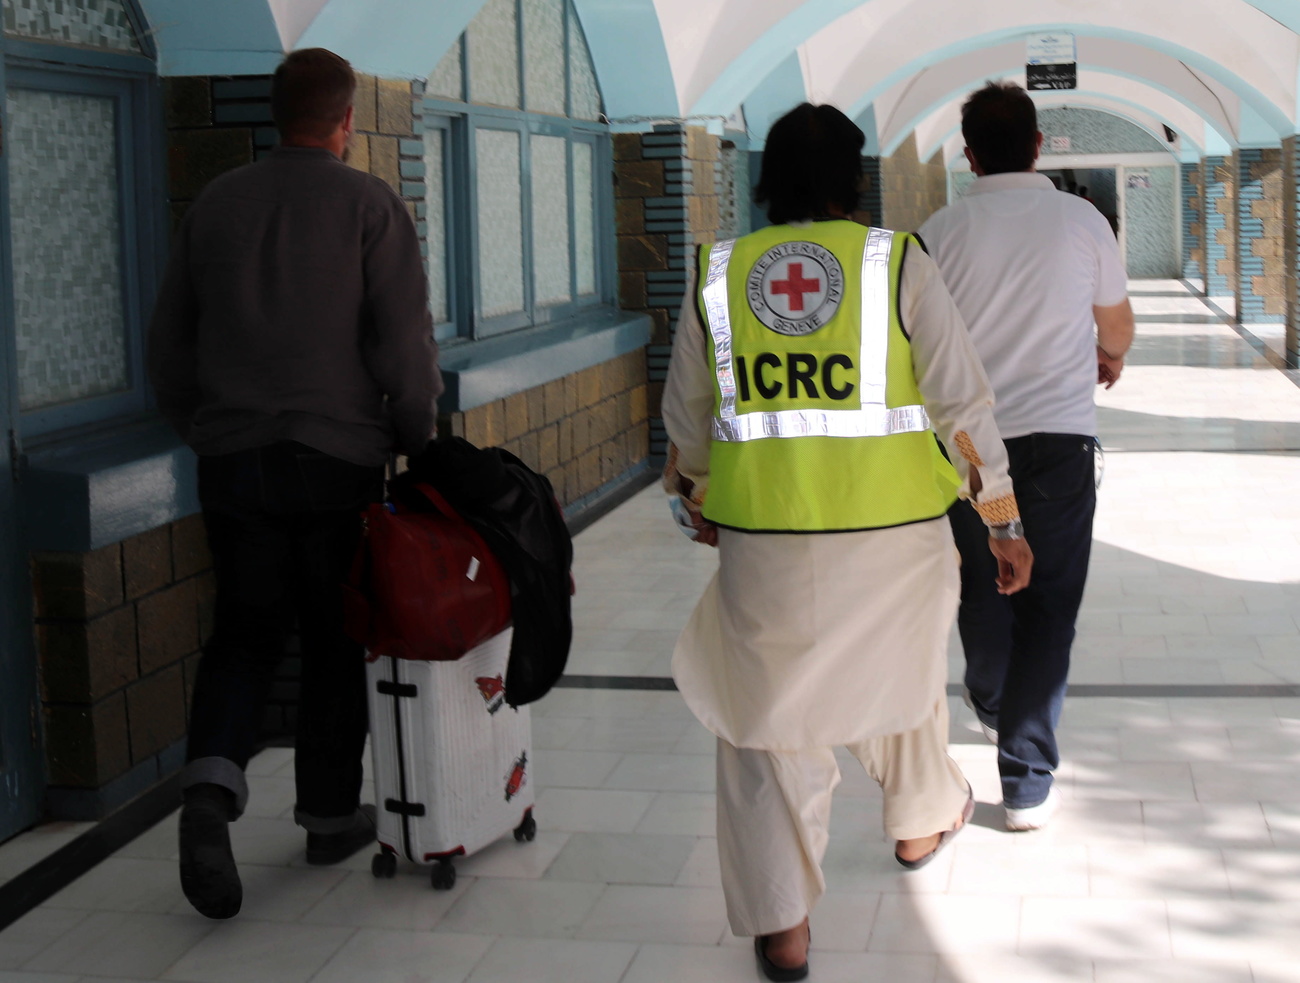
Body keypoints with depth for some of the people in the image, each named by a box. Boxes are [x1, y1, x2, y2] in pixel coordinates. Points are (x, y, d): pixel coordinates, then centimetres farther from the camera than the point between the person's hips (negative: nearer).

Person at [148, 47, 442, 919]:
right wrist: (416, 438, 4)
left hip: (232, 458, 3)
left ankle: (212, 781, -11)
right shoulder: (370, 205, -5)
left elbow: (169, 342, 13)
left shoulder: (216, 204, 8)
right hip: (338, 457, -3)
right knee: (338, 640, 11)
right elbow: (405, 345, -10)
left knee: (244, 629, 12)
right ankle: (331, 814, 20)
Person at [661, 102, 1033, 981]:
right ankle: (921, 822, 50)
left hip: (763, 538, 0)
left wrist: (694, 500, 30)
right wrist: (1003, 522, 7)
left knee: (769, 714, 10)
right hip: (897, 532, 0)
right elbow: (964, 402, -3)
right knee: (901, 671, 25)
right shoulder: (897, 263, -4)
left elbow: (687, 418, 11)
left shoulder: (718, 275, 2)